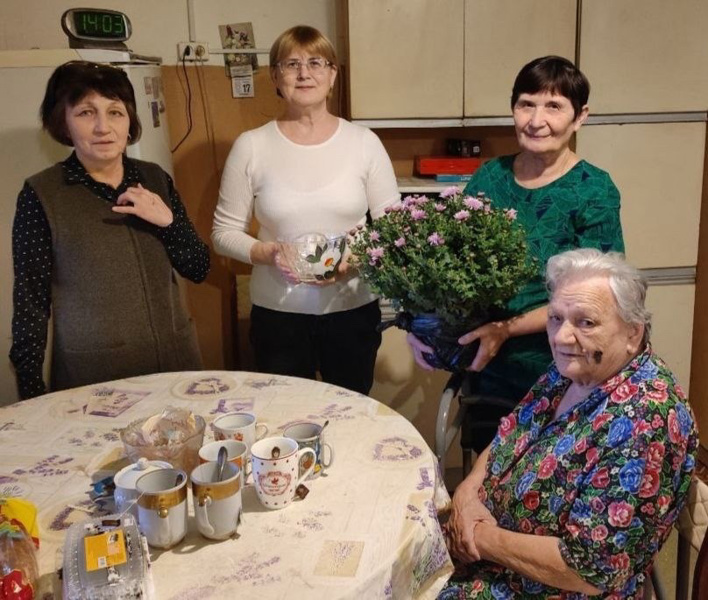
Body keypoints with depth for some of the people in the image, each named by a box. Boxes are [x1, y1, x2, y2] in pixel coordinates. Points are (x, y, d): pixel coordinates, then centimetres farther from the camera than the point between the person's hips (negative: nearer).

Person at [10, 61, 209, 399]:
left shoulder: (154, 179, 3)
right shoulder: (41, 195, -8)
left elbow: (198, 270, 5)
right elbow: (31, 302, -6)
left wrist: (168, 221, -12)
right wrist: (32, 396, -8)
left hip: (176, 363, 4)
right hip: (92, 377, -4)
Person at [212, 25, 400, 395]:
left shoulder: (363, 141, -2)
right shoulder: (251, 146, -3)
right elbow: (224, 232, 1)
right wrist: (264, 252, -17)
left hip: (353, 310, 1)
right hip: (277, 314, 0)